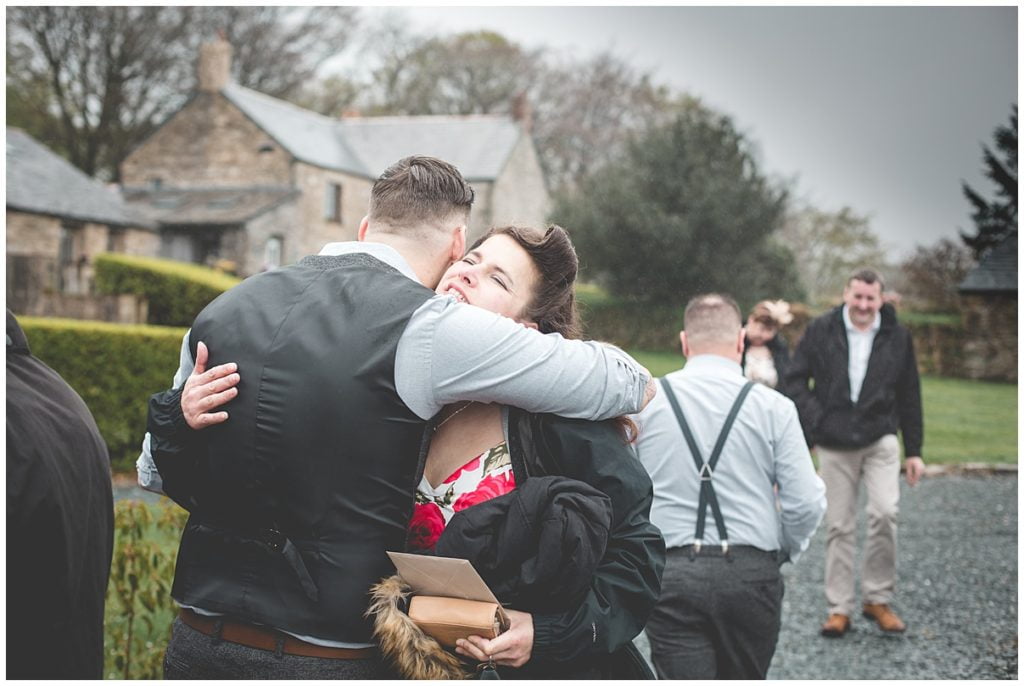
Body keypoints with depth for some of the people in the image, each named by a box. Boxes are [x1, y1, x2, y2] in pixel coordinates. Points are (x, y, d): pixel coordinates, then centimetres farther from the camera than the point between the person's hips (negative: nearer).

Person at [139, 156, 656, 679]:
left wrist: (175, 420, -2)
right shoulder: (425, 326, -14)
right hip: (329, 656, -5)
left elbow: (155, 475, 17)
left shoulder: (222, 309, 5)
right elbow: (632, 383, -6)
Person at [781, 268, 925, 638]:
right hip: (834, 446, 0)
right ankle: (839, 608, 12)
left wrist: (914, 451, 10)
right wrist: (814, 421, -8)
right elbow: (795, 380, 4)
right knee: (839, 526, 3)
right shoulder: (821, 330, 1)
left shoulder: (897, 337, 4)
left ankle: (877, 599, 1)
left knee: (885, 513, -16)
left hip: (880, 440, 0)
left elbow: (909, 396, 10)